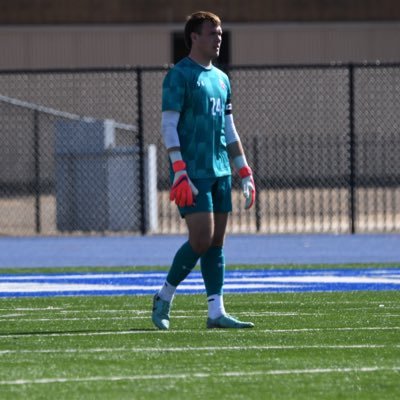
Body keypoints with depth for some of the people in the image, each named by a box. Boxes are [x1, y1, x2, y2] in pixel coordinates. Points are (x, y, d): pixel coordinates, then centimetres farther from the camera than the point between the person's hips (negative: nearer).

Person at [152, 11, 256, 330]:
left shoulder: (221, 79, 18)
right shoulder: (180, 75, -6)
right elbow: (168, 126, -11)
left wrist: (245, 172, 16)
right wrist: (180, 172, -19)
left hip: (220, 171, 7)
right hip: (193, 172, -7)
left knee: (217, 243, 3)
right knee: (202, 239, -12)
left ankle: (216, 312, 2)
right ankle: (164, 297, 4)